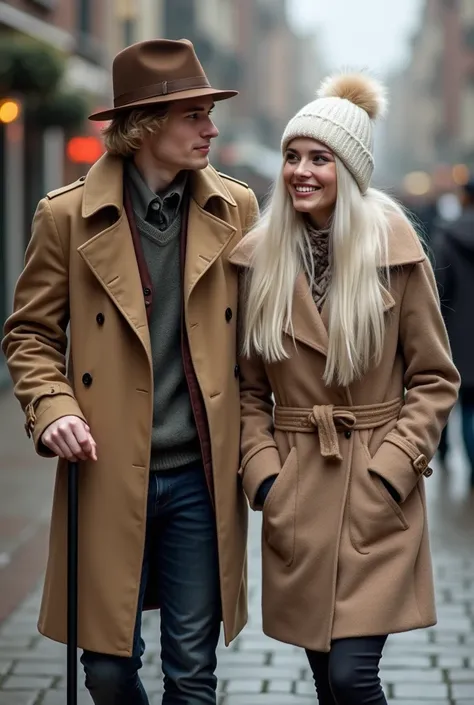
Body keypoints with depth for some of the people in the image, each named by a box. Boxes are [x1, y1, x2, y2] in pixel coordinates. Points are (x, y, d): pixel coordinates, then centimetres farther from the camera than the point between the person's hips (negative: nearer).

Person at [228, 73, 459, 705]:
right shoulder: (259, 259, 2)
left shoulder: (395, 253, -5)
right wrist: (263, 473, -3)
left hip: (377, 497, -3)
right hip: (296, 496, 3)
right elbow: (249, 387, 9)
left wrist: (388, 472, -10)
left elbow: (435, 380, 0)